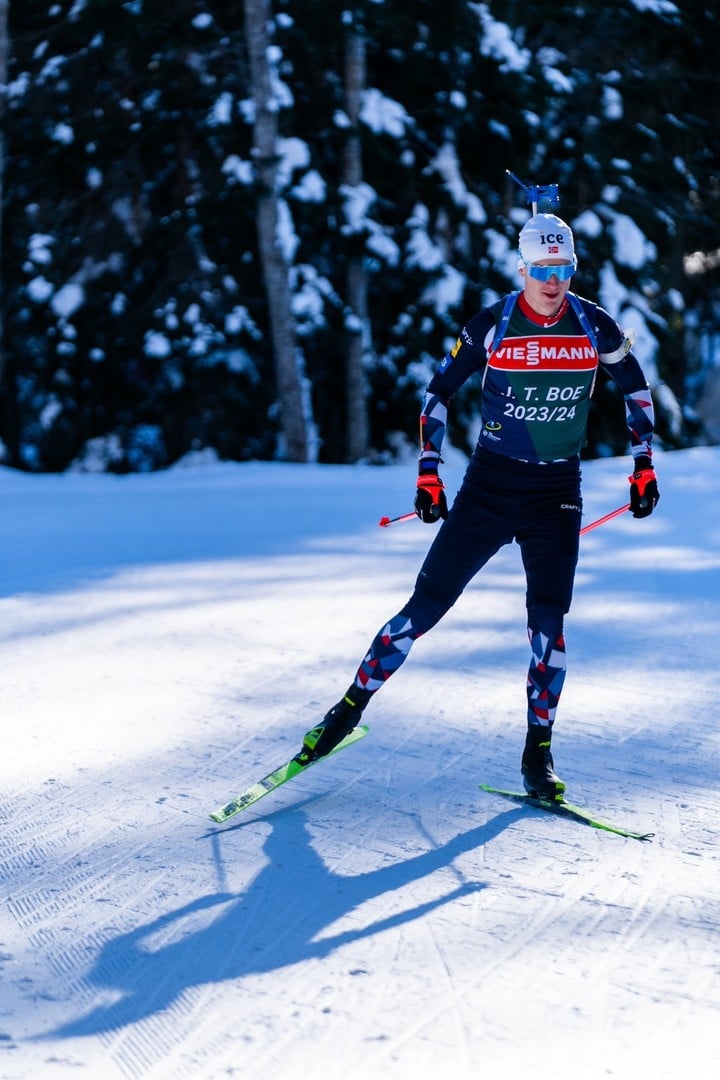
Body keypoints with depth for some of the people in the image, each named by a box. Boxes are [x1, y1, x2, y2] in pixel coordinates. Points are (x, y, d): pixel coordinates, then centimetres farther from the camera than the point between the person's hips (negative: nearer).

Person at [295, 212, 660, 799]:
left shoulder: (595, 326, -4)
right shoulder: (492, 325, -8)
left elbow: (636, 387, 13)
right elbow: (439, 392, 2)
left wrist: (644, 466, 9)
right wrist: (429, 475, -3)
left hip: (557, 492, 1)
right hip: (489, 483, -1)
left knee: (549, 620, -8)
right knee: (426, 605, -2)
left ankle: (539, 755, 6)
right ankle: (351, 707, 13)